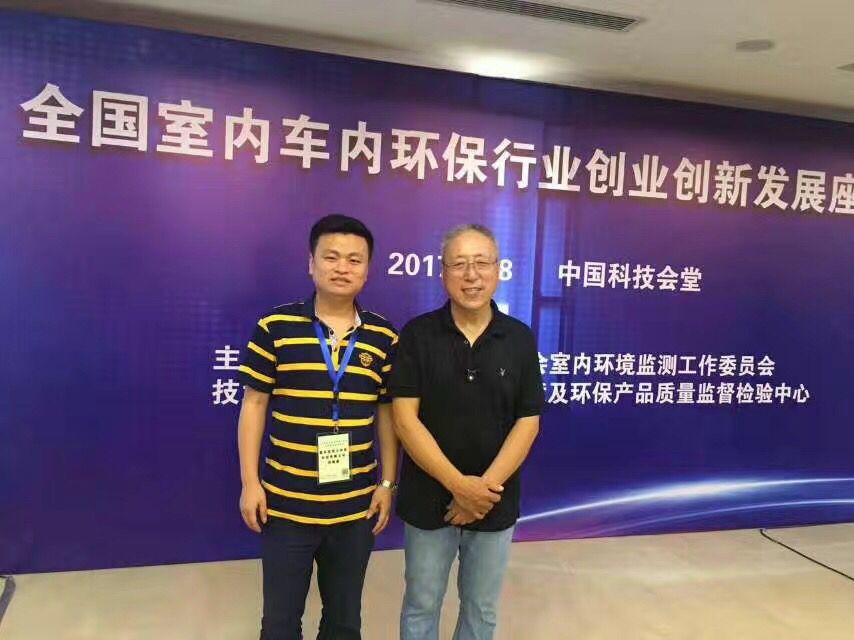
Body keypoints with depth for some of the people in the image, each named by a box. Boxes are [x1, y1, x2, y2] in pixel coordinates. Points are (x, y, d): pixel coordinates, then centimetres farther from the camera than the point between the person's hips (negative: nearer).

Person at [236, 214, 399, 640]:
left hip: (356, 506, 2)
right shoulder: (274, 327, -8)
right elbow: (253, 405, -3)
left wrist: (388, 483, 4)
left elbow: (387, 414, 6)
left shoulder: (383, 338, -1)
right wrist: (249, 482, -4)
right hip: (285, 504, -2)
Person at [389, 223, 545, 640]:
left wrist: (485, 487, -14)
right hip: (428, 501, -1)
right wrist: (459, 484, -18)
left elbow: (528, 422, -4)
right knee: (421, 605, 16)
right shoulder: (417, 335, -8)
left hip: (495, 504, 2)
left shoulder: (519, 339, -2)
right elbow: (404, 418, -12)